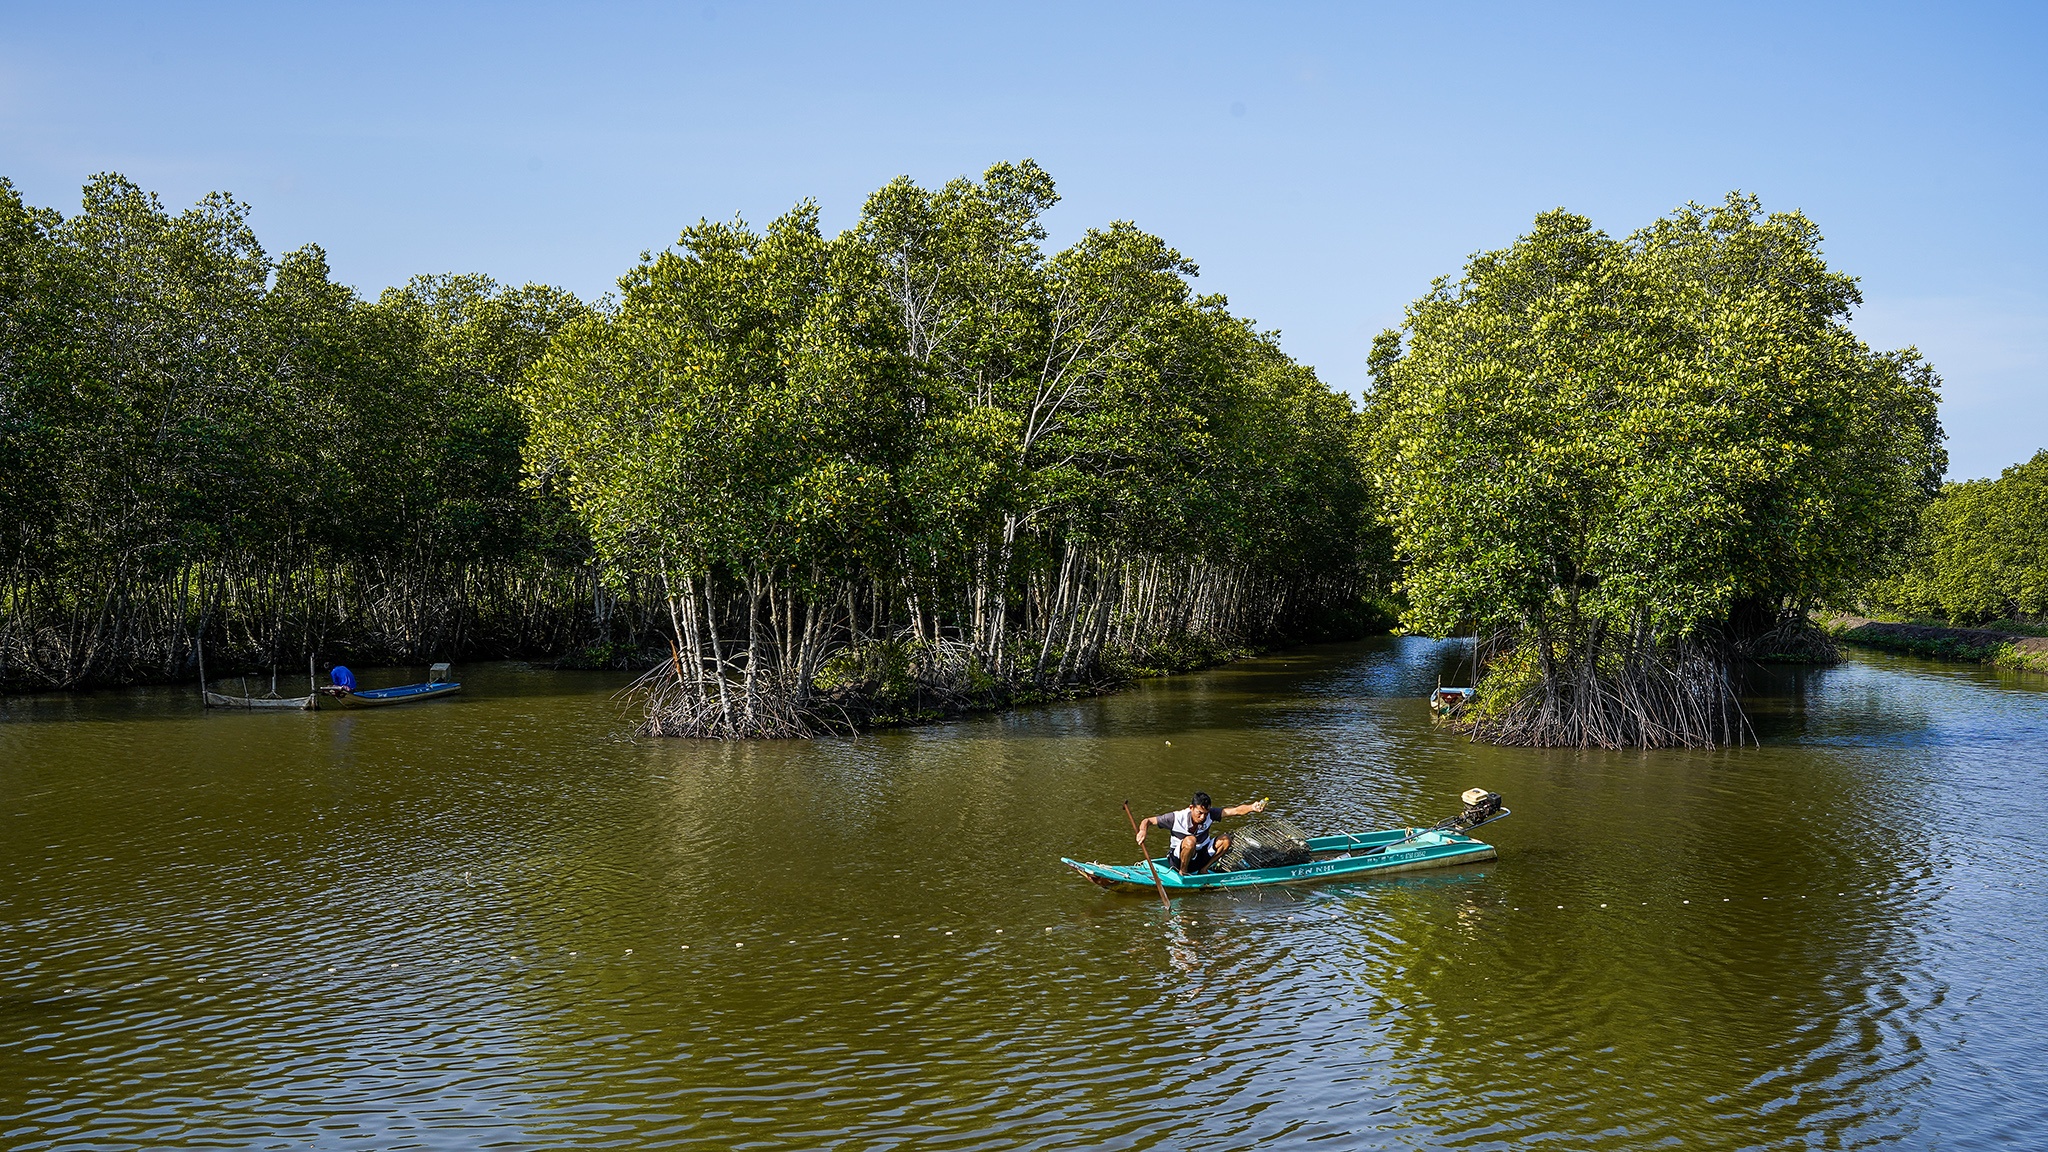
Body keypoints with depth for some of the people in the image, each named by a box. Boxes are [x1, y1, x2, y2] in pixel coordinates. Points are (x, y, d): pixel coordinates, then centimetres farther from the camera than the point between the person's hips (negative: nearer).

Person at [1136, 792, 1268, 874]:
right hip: (1177, 859, -5)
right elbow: (1148, 821, -19)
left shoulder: (1209, 814, -13)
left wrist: (1252, 808, -42)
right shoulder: (1177, 818, -22)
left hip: (1199, 857, 5)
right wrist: (1143, 830, -42)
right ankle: (1182, 872, -14)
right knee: (1190, 840, -35)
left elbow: (1236, 811, -22)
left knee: (1226, 840, -13)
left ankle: (1203, 869, -1)